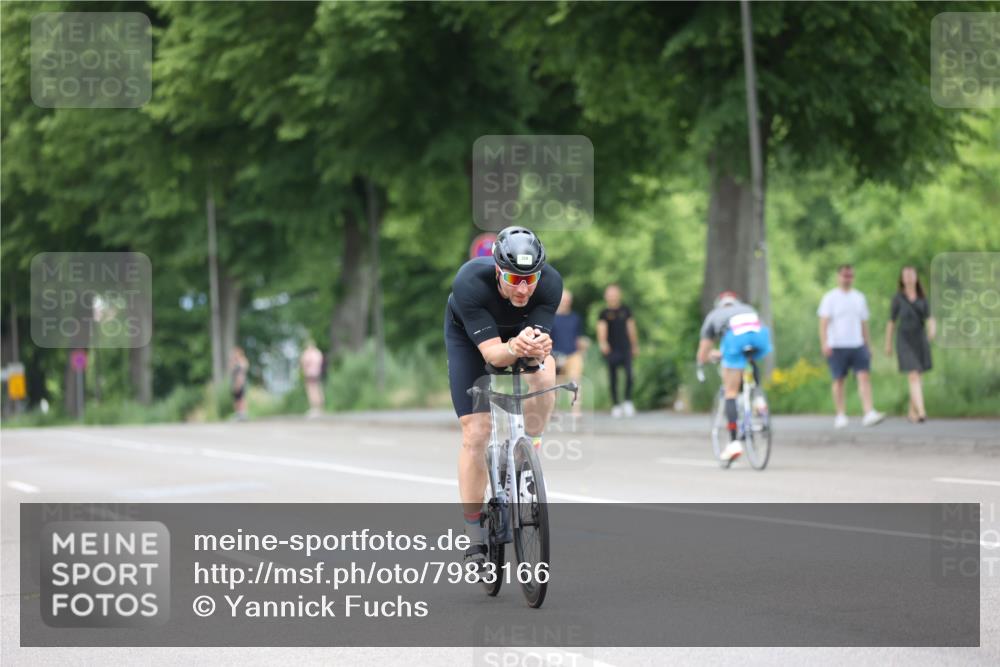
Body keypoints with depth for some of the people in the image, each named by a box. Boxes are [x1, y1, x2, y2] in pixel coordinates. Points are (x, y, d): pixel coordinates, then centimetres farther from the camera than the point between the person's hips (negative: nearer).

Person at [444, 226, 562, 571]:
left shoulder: (550, 282, -34)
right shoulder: (469, 283, -40)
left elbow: (541, 340, -34)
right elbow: (491, 352, -41)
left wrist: (538, 346, -58)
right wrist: (515, 348, -62)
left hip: (525, 330, 2)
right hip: (468, 335, -2)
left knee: (544, 375, -31)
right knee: (475, 433, -10)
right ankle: (475, 534, 1)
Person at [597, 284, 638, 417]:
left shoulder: (625, 311, 10)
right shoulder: (604, 314, 2)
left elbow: (631, 329, 17)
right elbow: (601, 329, -11)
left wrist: (635, 346, 19)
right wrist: (602, 343, -30)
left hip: (625, 348, 1)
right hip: (611, 350, -1)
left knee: (629, 374, -14)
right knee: (613, 378, 2)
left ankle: (628, 400, 0)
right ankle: (615, 405, 10)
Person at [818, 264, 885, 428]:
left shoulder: (859, 298, 16)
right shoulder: (830, 298, 2)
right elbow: (823, 323, -5)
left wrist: (869, 346, 17)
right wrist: (824, 343, -18)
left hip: (858, 345, 3)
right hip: (837, 346, -3)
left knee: (864, 376, -11)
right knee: (839, 380, 2)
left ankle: (869, 413, -19)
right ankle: (841, 415, 12)